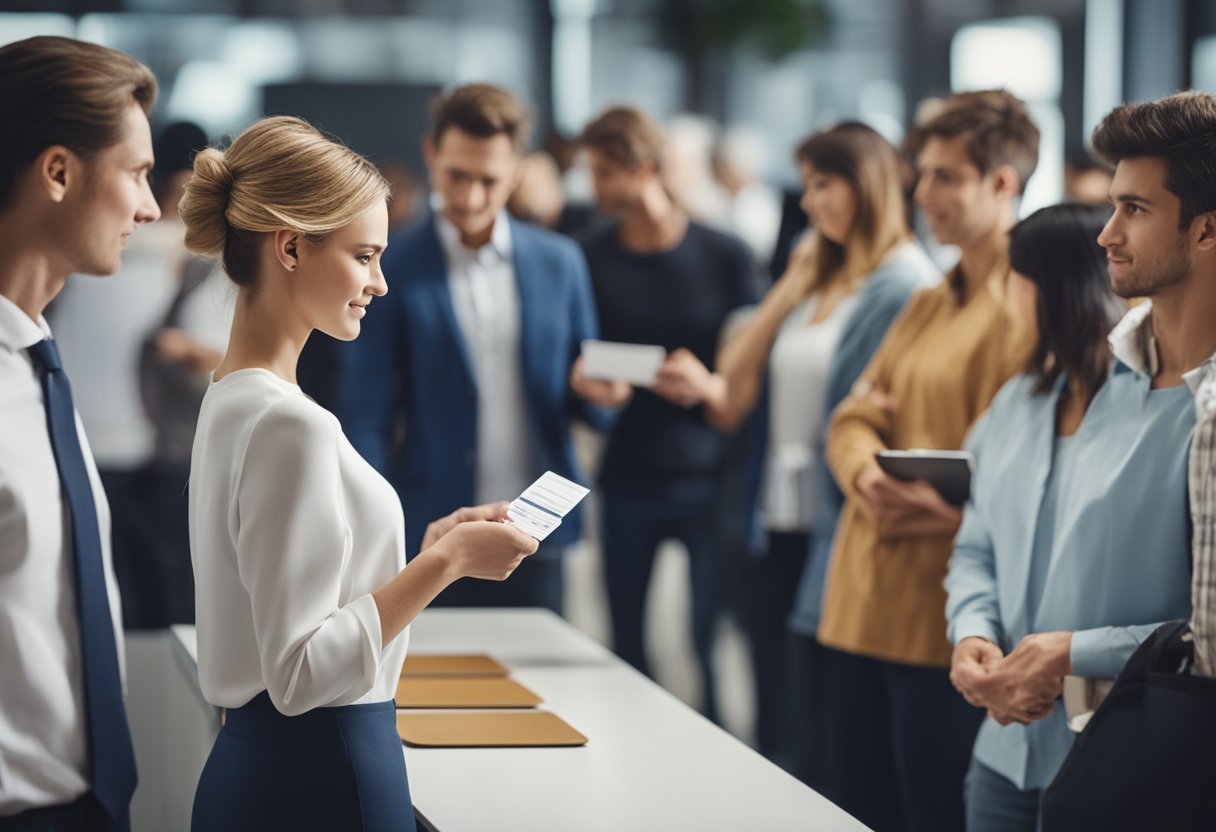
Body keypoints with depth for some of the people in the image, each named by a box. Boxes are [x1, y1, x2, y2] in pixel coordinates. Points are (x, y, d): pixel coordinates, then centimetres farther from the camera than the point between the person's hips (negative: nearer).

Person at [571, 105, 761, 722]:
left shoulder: (724, 257, 0)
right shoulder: (591, 260, 7)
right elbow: (574, 363, 10)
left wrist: (709, 388, -20)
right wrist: (592, 386, -13)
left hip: (708, 478, -2)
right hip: (627, 479, 2)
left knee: (714, 644, -4)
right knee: (627, 645, 5)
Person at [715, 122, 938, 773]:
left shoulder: (906, 288, -11)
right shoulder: (818, 279, 15)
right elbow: (736, 388, 11)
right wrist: (790, 287, 6)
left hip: (837, 533, -8)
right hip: (779, 525, 8)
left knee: (816, 749, -2)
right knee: (774, 729, 14)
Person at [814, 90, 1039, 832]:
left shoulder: (1034, 308, -9)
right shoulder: (927, 307, 19)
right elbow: (855, 418, 14)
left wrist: (949, 508, -26)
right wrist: (869, 476, -7)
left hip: (945, 618, -8)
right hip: (863, 604, 8)